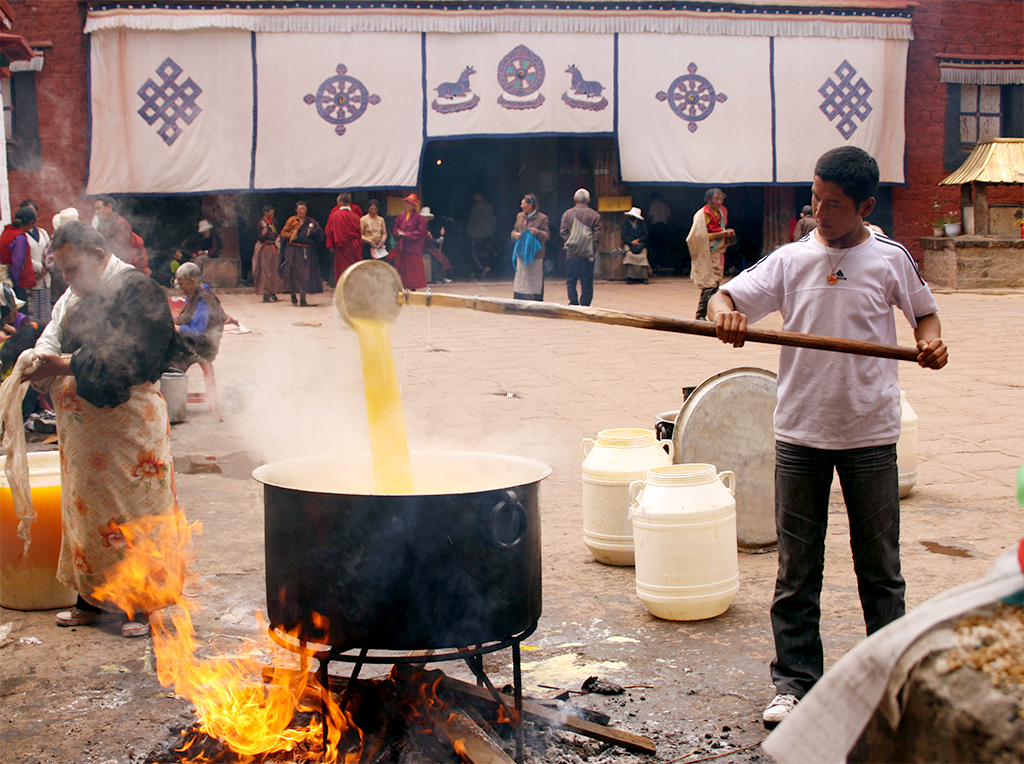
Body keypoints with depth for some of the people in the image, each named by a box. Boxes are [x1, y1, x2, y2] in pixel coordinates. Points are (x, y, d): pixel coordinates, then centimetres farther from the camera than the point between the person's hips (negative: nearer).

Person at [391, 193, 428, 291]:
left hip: (413, 248, -5)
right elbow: (395, 228, 17)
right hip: (401, 248, 5)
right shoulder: (402, 216, 11)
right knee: (401, 268, 4)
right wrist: (398, 232, -6)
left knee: (413, 269, -3)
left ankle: (413, 287, 2)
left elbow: (420, 232, -10)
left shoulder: (418, 217, -6)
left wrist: (406, 234, -13)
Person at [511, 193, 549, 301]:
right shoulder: (520, 216, 13)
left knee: (535, 282, -4)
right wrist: (515, 234, -4)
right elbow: (514, 230, 20)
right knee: (520, 279, 5)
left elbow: (547, 235, -5)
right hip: (521, 254, 5)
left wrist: (537, 232, -24)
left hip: (535, 255, -5)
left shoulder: (542, 218, -4)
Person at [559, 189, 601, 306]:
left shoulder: (567, 213, 2)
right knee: (587, 282, 5)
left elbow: (563, 231, 0)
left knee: (571, 280, 7)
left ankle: (574, 302, -3)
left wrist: (567, 244, 7)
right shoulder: (595, 215, 0)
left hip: (572, 252, 0)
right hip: (588, 253, 0)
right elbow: (597, 233, -3)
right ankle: (585, 304, 4)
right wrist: (593, 249, 1)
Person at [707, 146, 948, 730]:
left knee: (880, 565, 9)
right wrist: (725, 314, -25)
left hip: (870, 434, -1)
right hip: (800, 431, 1)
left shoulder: (890, 260, 0)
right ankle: (795, 681, 16)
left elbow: (924, 312, 13)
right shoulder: (791, 260, 1)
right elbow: (727, 297, -2)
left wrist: (932, 341, -8)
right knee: (797, 567, 6)